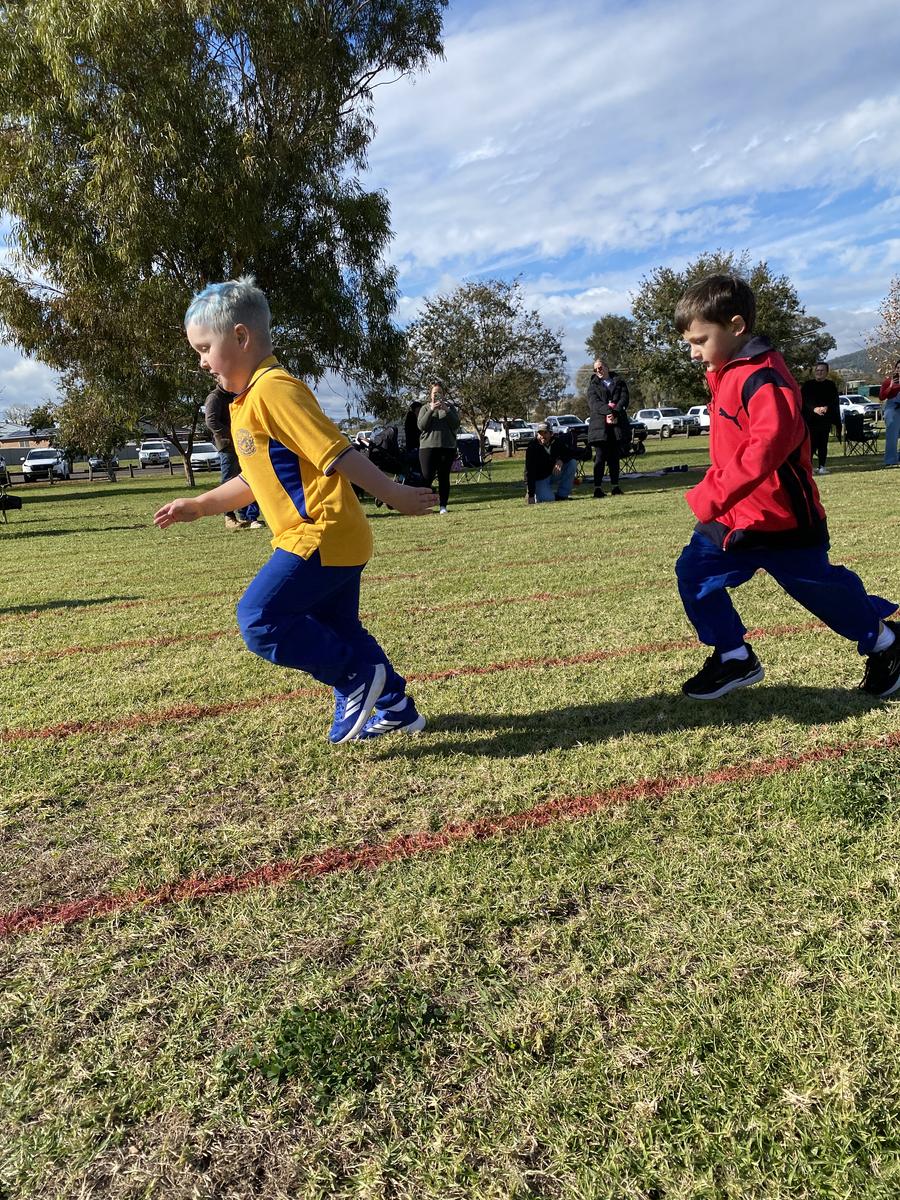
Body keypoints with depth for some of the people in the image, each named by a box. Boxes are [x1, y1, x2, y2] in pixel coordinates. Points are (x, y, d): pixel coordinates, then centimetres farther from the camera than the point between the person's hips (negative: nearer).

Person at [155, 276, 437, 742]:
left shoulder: (273, 389, -14)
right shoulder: (249, 401, 18)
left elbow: (337, 453, -19)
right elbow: (256, 479, 23)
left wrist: (394, 495, -18)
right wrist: (198, 506, 18)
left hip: (321, 536, -11)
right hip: (331, 538, 11)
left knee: (259, 618, -13)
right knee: (335, 631, 18)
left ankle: (359, 676, -3)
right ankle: (395, 708, 29)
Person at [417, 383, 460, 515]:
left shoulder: (450, 407, 11)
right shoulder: (425, 408, 10)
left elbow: (456, 424, -1)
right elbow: (421, 425, -4)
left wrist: (446, 410, -13)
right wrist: (431, 410, -14)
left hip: (447, 446, 1)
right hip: (428, 446, -1)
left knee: (444, 477, 2)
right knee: (427, 477, -6)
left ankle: (443, 506, 5)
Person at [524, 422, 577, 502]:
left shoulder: (556, 442, -4)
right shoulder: (532, 448, -20)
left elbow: (572, 453, -2)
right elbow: (529, 472, -23)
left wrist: (561, 460, -26)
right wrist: (531, 495, -28)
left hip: (554, 474, 6)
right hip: (540, 480, -6)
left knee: (572, 463, -14)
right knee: (548, 499, -30)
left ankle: (561, 495, -9)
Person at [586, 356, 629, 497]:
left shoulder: (619, 382, 16)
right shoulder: (593, 385, 13)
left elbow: (624, 399, 2)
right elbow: (593, 402, -4)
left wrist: (615, 413, -17)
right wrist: (607, 411, -22)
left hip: (618, 424, 2)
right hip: (600, 425, -2)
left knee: (615, 457, 4)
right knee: (600, 457, -7)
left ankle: (615, 486, 8)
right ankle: (597, 488, -9)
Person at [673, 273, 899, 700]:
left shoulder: (763, 377, -22)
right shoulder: (727, 374, 9)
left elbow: (767, 444, -35)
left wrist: (713, 496, -36)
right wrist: (713, 494, 12)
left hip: (778, 519, -9)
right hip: (731, 517, 9)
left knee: (818, 586, 8)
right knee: (694, 572, 2)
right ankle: (733, 657, 14)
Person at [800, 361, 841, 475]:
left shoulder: (831, 385, 10)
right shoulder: (807, 385, 5)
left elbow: (835, 403, 4)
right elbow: (803, 402, -4)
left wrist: (826, 408, -17)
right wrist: (814, 409, -20)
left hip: (825, 420, 2)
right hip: (810, 419, -2)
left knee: (823, 444, 3)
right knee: (812, 443, -9)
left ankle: (822, 467, 9)